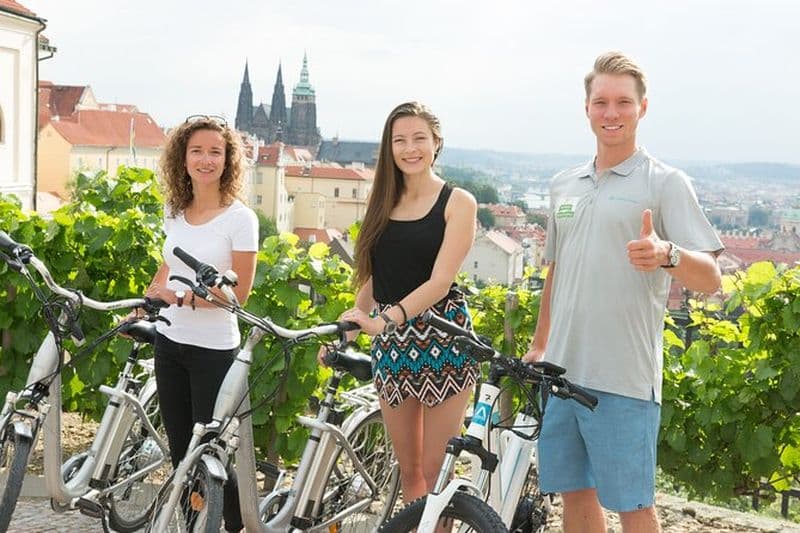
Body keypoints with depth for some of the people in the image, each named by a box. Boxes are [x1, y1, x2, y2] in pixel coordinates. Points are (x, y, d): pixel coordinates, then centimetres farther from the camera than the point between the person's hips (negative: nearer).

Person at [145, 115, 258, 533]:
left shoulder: (240, 218, -12)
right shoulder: (174, 212, 6)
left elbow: (238, 293, -14)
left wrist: (181, 297, -24)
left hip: (213, 349, -6)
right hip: (169, 342, 6)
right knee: (180, 450, 12)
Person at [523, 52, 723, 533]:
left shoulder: (666, 183, -4)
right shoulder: (564, 185, 13)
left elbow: (711, 279, -12)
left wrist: (667, 254, -32)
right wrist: (538, 345, 24)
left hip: (624, 379, -5)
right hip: (562, 370, 6)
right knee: (575, 493, 13)